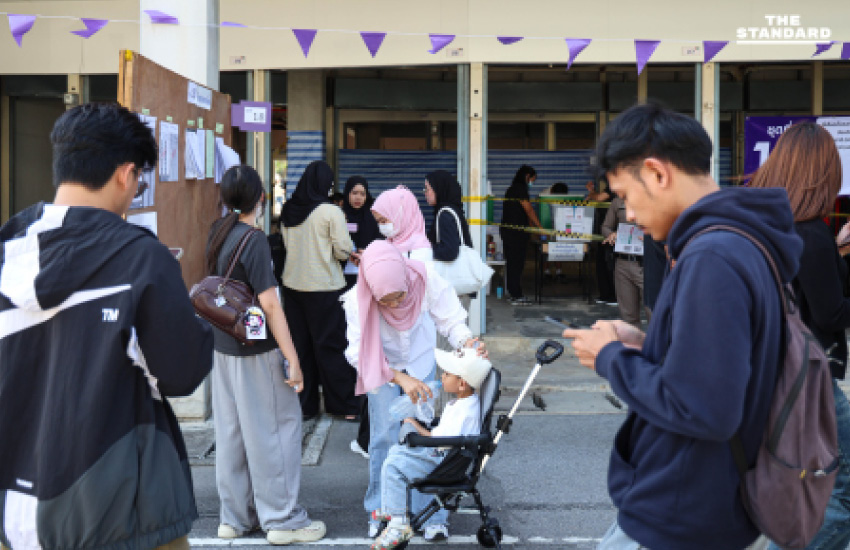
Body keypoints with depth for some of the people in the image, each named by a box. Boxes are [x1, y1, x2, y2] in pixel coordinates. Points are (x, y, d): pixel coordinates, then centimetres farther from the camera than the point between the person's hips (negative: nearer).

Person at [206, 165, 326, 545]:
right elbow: (270, 305, -21)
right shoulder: (254, 242, -18)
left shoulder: (218, 232, 4)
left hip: (224, 346, 8)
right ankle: (282, 519, 10)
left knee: (231, 433, 14)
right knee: (275, 430, 2)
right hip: (256, 351, -8)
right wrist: (293, 360, -18)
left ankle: (235, 516, 23)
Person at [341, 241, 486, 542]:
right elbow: (360, 353, -23)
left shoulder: (426, 279, -30)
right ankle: (380, 511, 13)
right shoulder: (357, 301, -31)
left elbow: (449, 318, -17)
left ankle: (432, 515, 4)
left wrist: (468, 341, -38)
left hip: (420, 361, 1)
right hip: (382, 368, -1)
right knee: (385, 436, -5)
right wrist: (400, 378, -33)